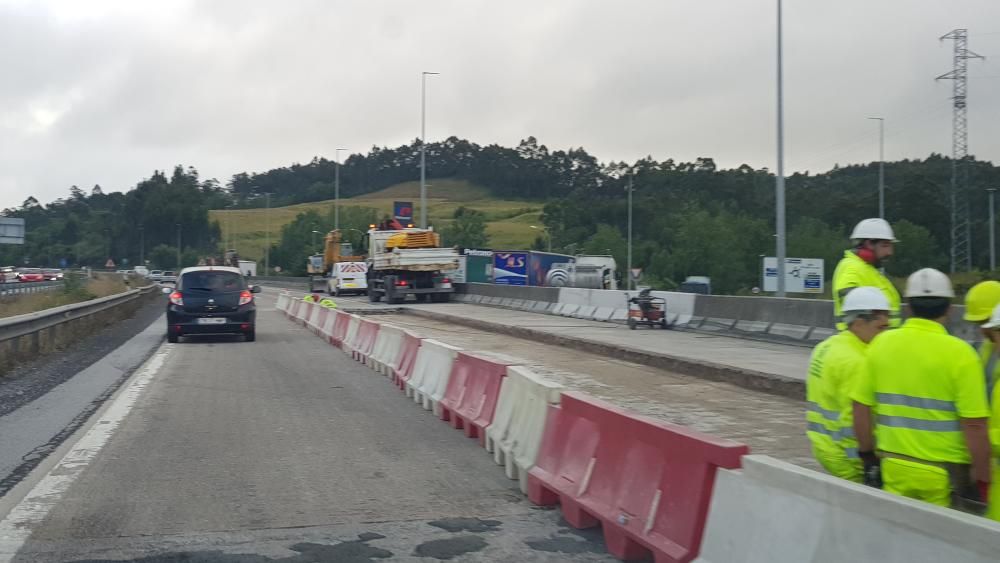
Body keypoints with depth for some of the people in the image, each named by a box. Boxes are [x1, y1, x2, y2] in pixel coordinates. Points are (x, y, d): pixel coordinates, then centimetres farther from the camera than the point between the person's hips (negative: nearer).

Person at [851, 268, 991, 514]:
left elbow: (861, 409, 4)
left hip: (893, 467, 4)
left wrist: (868, 457, 15)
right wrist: (982, 480, -7)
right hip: (944, 474, -3)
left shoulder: (882, 343, 0)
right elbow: (974, 425, -15)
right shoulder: (959, 353, -12)